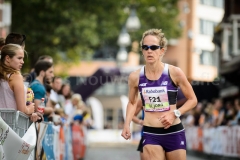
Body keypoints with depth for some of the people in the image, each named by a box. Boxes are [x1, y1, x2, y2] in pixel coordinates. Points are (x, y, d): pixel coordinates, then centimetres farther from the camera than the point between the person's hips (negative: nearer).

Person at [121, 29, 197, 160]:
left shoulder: (174, 73, -9)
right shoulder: (135, 77, -3)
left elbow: (192, 99, 2)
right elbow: (132, 102, 16)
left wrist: (175, 113, -13)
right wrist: (127, 124, 1)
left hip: (174, 133, -1)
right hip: (150, 134, 1)